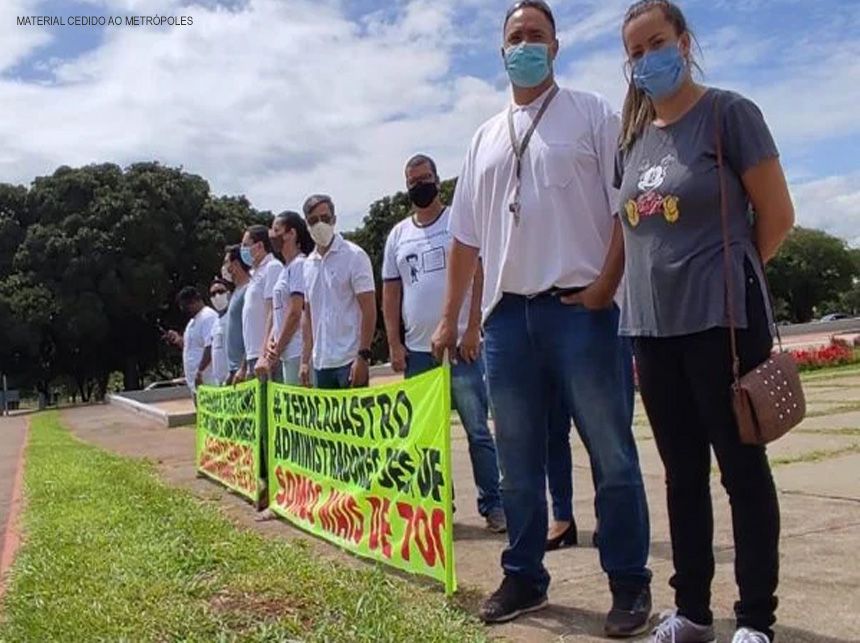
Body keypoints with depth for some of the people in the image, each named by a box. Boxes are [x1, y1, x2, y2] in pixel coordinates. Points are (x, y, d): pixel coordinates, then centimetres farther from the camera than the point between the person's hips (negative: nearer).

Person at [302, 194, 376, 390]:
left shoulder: (354, 256, -5)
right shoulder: (308, 264, 12)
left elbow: (369, 310, -9)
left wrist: (363, 356, -16)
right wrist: (305, 360, 11)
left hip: (350, 360, -6)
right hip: (321, 362, 6)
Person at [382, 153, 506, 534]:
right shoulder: (398, 235, 12)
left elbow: (479, 277, -5)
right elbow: (390, 293, 11)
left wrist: (472, 329, -13)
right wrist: (394, 344, 4)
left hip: (460, 346, -4)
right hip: (416, 350, 4)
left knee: (477, 429, -2)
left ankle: (492, 504, 6)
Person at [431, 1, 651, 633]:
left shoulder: (592, 113, 6)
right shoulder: (486, 137, 19)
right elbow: (466, 236, 18)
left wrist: (607, 283, -13)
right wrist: (450, 317, 14)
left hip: (582, 308, -4)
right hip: (507, 315, 5)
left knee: (611, 454, 1)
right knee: (518, 459, 10)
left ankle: (630, 585, 13)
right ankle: (524, 578, 23)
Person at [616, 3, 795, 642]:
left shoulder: (727, 112, -3)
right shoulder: (633, 137, 13)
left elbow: (777, 214, -3)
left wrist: (726, 277, 5)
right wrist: (653, 287, 12)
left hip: (721, 320, -6)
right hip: (652, 326, 6)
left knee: (742, 467, 2)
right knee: (682, 471, 12)